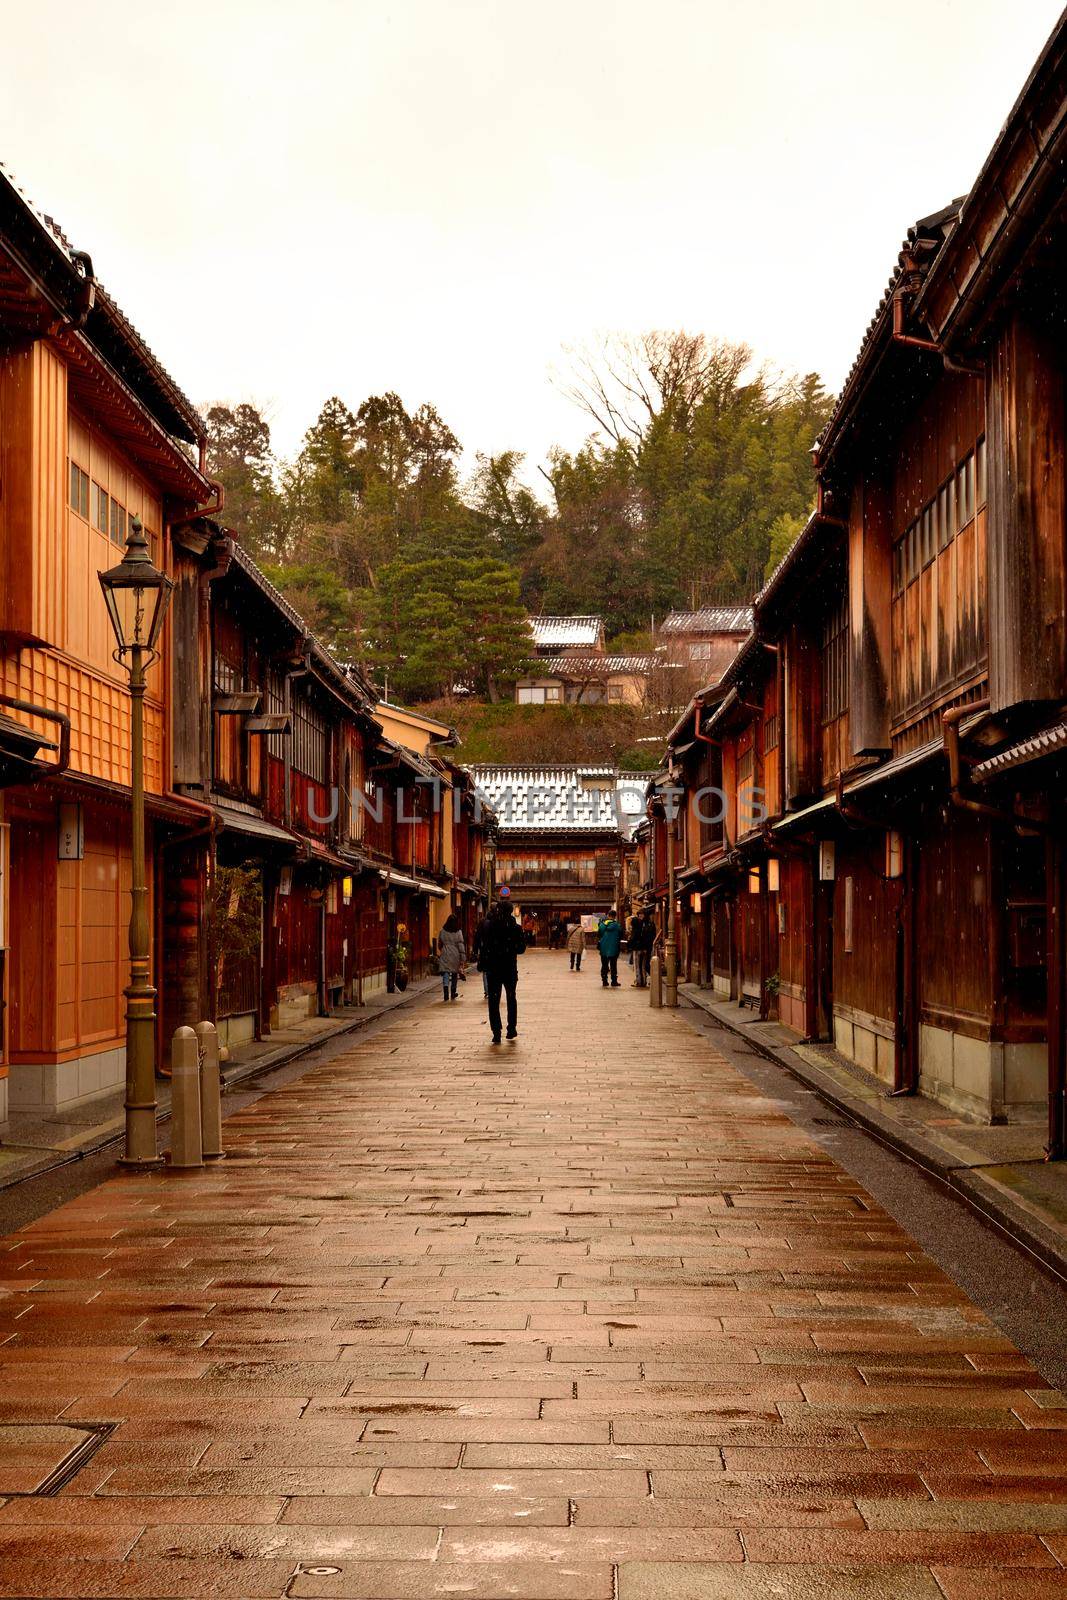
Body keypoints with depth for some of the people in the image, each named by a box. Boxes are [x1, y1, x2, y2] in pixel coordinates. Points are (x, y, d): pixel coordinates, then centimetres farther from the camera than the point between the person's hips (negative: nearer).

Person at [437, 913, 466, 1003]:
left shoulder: (442, 932, 0)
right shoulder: (458, 932, -6)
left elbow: (439, 945, 12)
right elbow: (461, 945, -8)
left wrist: (439, 955, 29)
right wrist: (463, 957, -5)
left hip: (445, 955, 0)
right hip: (455, 955, 0)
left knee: (445, 975, -4)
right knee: (454, 975, 15)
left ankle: (446, 995, -22)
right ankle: (453, 995, 26)